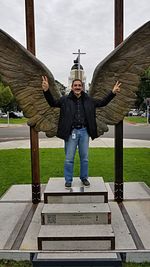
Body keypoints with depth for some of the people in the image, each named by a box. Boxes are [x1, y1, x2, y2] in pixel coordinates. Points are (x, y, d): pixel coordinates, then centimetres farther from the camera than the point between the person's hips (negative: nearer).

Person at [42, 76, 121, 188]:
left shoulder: (88, 100, 8)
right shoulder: (65, 99, 2)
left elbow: (103, 102, 14)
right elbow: (53, 103, 0)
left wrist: (112, 93, 2)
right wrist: (47, 91, -17)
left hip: (84, 131, 2)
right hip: (71, 131, -2)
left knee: (84, 157, 12)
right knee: (69, 158, 4)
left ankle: (84, 178, 28)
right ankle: (68, 180, 18)